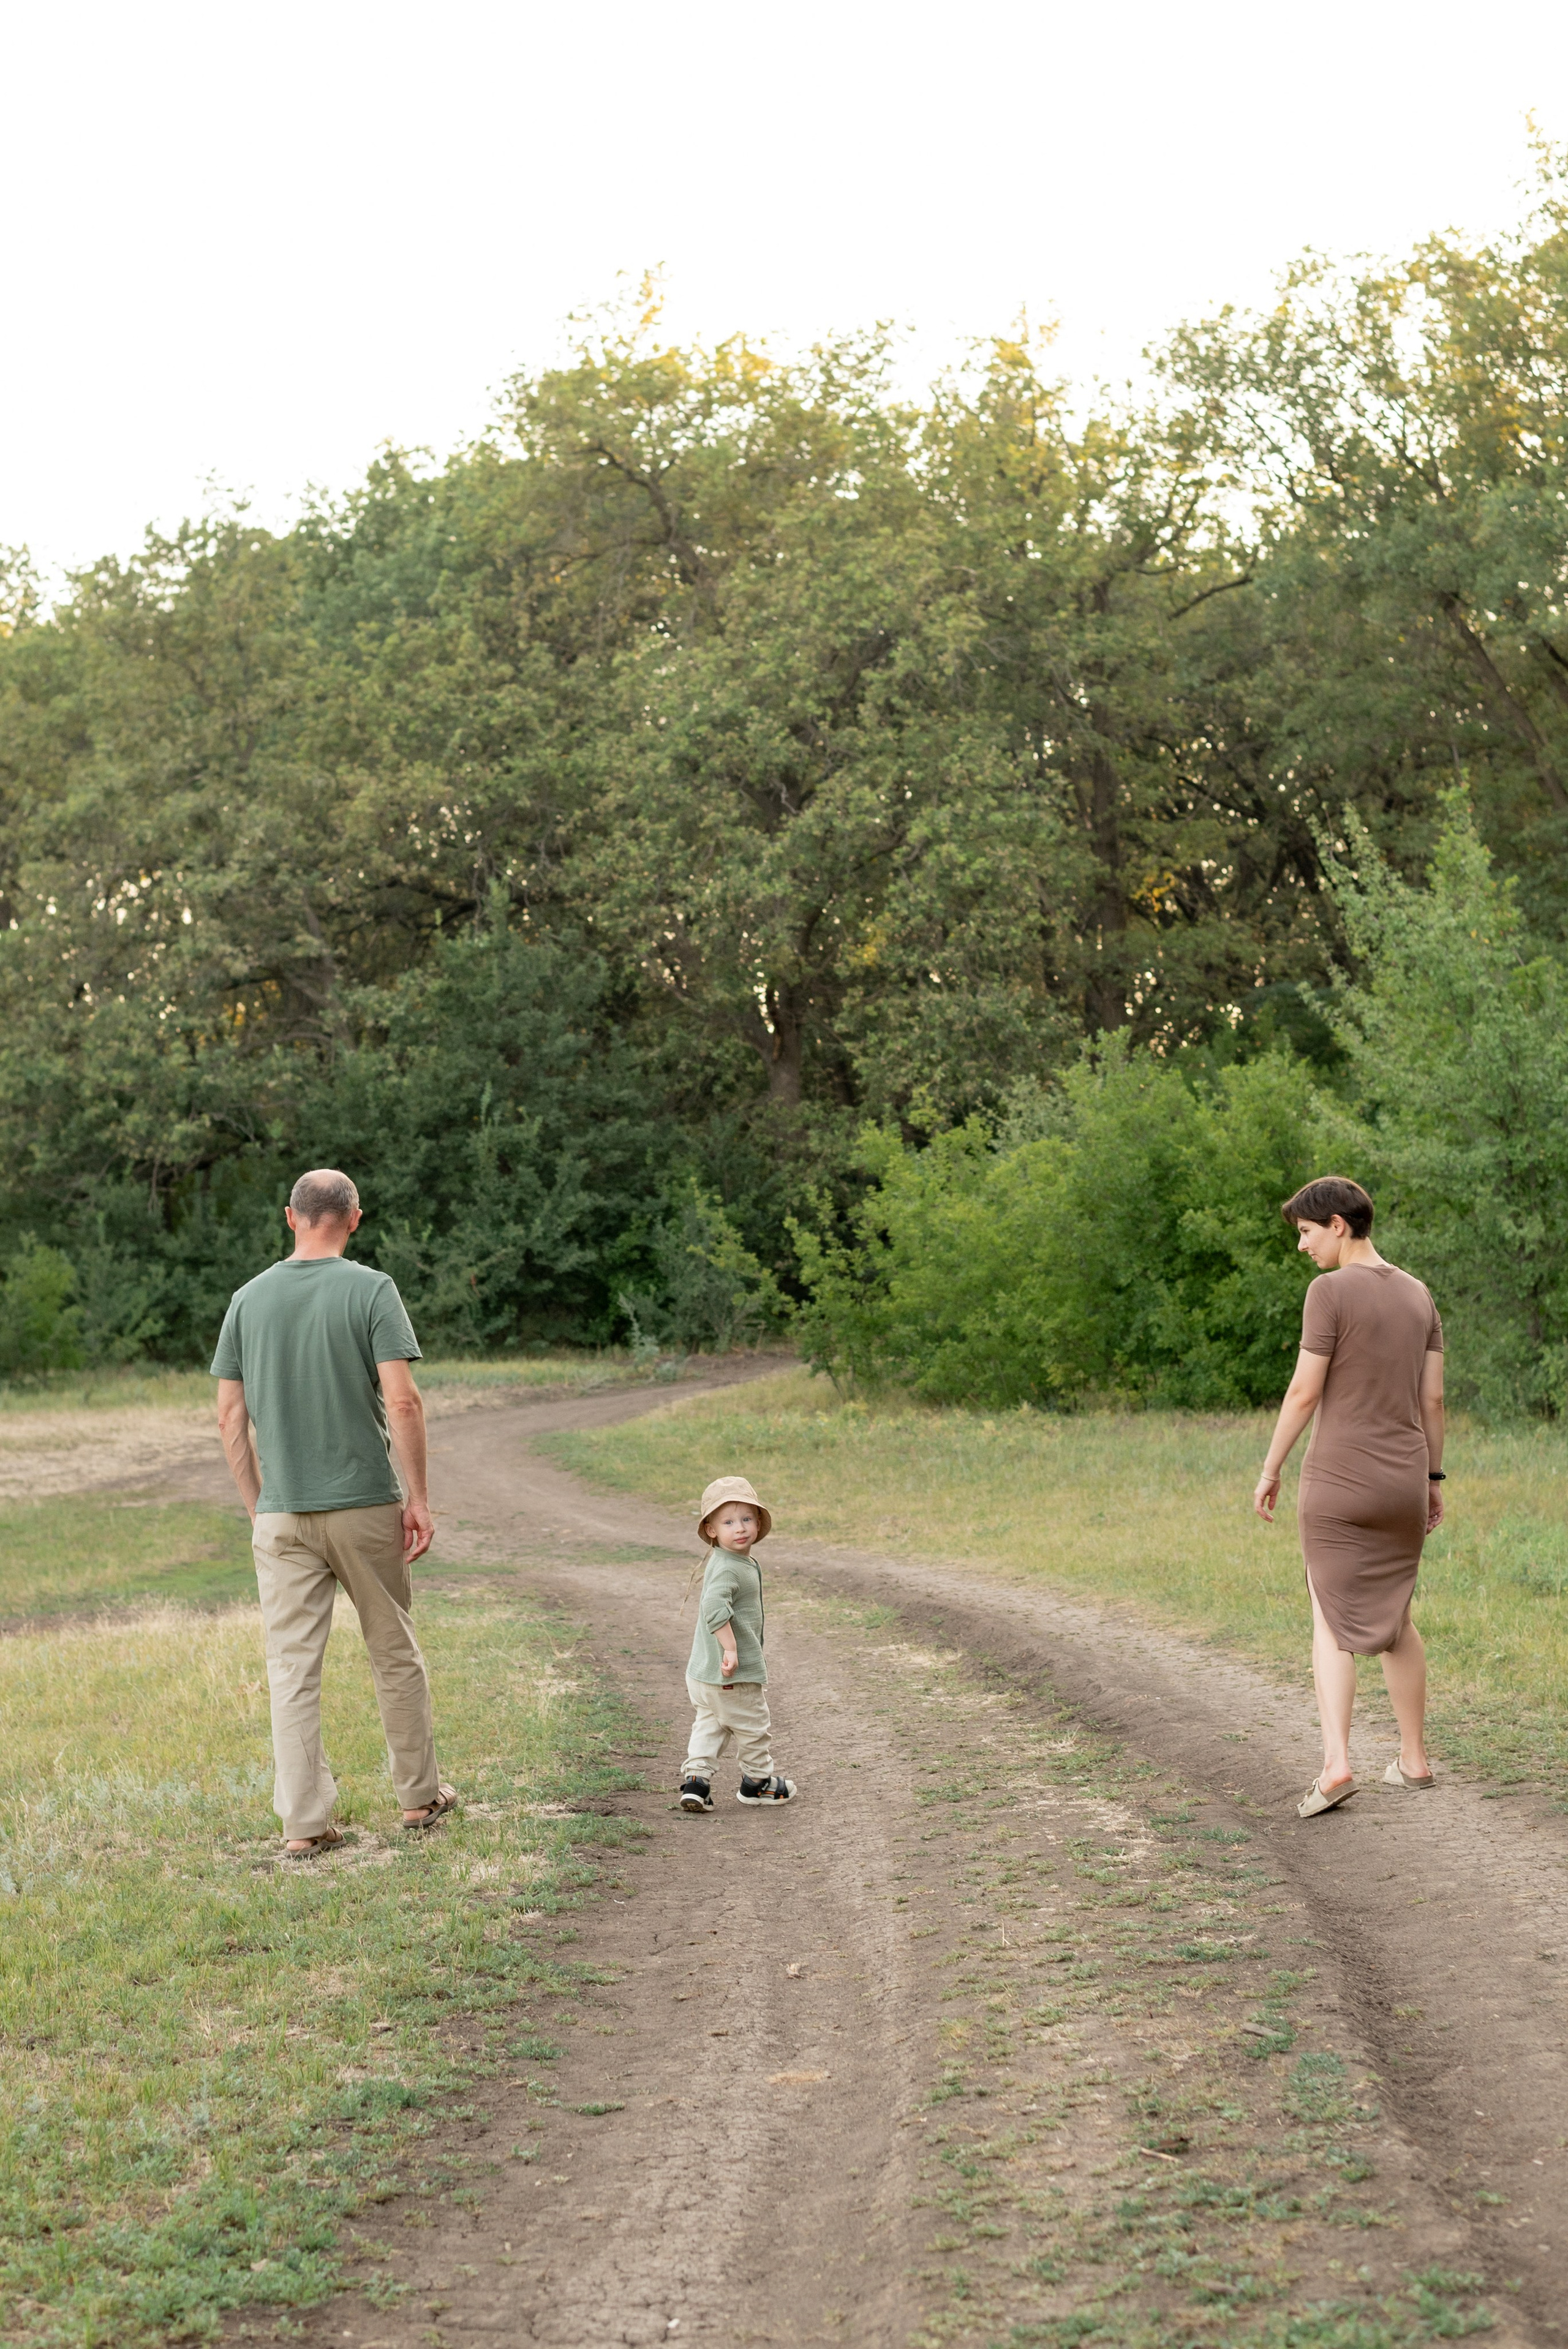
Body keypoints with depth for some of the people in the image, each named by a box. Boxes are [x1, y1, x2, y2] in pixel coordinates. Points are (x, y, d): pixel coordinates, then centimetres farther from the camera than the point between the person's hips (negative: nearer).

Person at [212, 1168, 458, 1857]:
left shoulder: (248, 1300, 4)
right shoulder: (370, 1290, -6)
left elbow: (230, 1417, 5)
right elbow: (402, 1401, -13)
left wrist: (257, 1507, 14)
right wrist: (418, 1498, -6)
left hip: (281, 1511, 2)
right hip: (365, 1504, -2)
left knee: (292, 1668, 3)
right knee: (394, 1653, 13)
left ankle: (304, 1822, 2)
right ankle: (419, 1795, 23)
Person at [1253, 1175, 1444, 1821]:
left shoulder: (1330, 1292, -13)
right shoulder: (1418, 1296, 6)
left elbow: (1304, 1392, -14)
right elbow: (1433, 1397, 8)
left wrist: (1271, 1470, -4)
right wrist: (1433, 1481, 15)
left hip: (1336, 1486, -5)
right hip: (1403, 1488, 5)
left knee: (1333, 1625, 0)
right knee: (1394, 1618, 20)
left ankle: (1335, 1764, -14)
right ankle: (1414, 1758, 24)